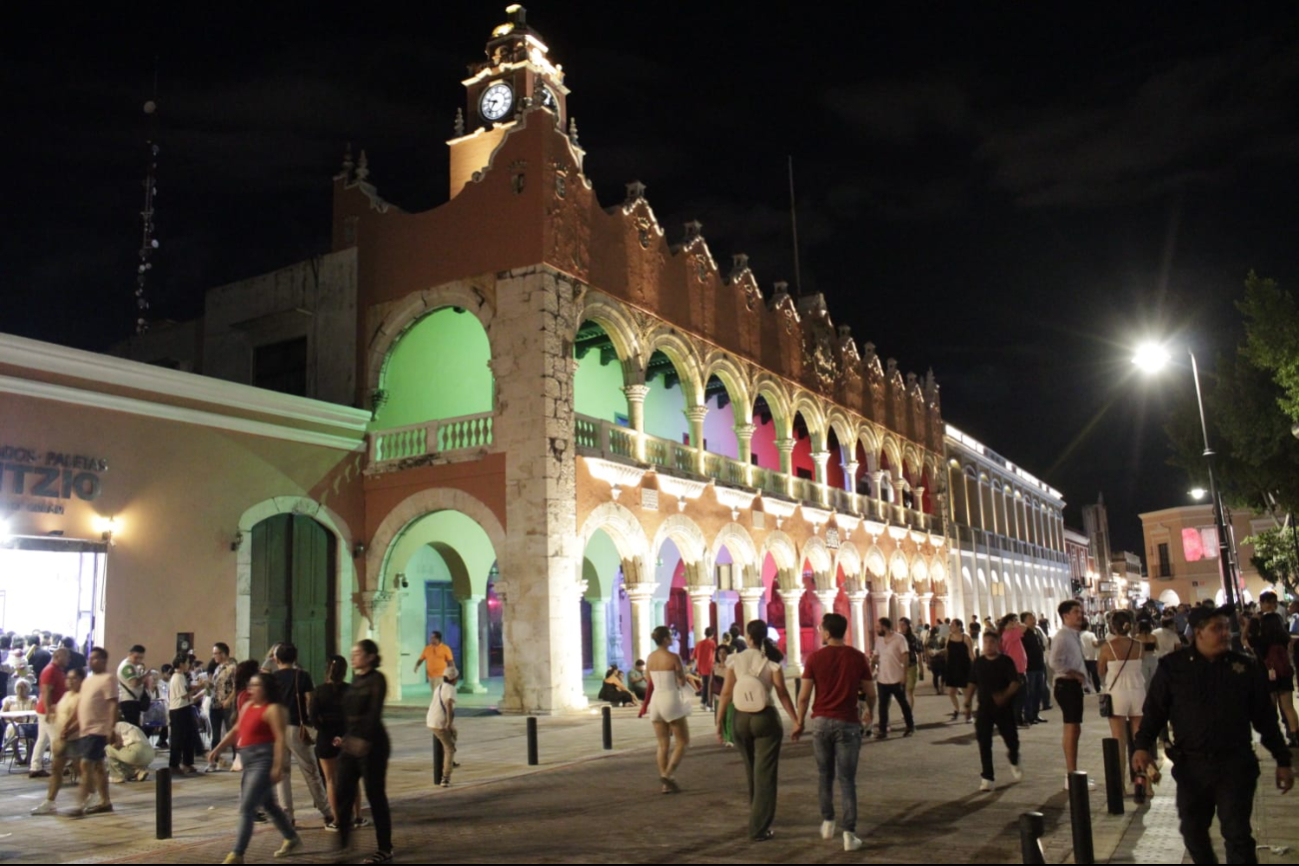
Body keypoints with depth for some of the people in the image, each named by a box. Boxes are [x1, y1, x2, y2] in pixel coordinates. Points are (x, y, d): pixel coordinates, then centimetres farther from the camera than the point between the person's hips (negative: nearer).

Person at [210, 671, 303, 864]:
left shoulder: (273, 709, -12)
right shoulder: (247, 706, 14)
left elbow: (280, 738, -18)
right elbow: (236, 731, 23)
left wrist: (278, 767, -24)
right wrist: (217, 749, 17)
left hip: (264, 761, -9)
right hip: (250, 762, 9)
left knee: (247, 807, -11)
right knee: (268, 804, 18)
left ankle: (237, 854, -8)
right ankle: (292, 838, 33)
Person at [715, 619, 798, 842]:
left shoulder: (735, 661, -3)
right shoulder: (772, 663, -8)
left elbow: (726, 694, -5)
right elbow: (783, 695, -9)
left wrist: (719, 723, 1)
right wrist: (797, 721, -1)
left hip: (741, 719, 3)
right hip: (766, 719, -3)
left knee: (752, 771, 22)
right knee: (765, 773, 4)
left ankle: (758, 815, 41)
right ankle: (758, 828, 1)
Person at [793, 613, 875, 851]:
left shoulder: (815, 658, -5)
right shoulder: (858, 657, -3)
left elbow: (804, 696, -6)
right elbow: (870, 693, 3)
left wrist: (799, 722, 7)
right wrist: (869, 713, 22)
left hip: (821, 721, 0)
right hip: (848, 723, 0)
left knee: (824, 774, 19)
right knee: (847, 779, 4)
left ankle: (827, 821, 27)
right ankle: (849, 833, 0)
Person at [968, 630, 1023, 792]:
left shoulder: (1006, 661, -7)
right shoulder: (978, 662, 3)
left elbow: (1015, 683, -14)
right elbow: (973, 683, 12)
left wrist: (1005, 696, -29)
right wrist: (968, 700, 5)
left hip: (1004, 708, -2)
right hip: (984, 707, 2)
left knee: (1011, 739, 8)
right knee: (984, 743, -3)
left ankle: (1014, 763, 42)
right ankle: (987, 777, 4)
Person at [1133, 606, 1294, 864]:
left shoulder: (1246, 667, 1)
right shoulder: (1173, 667, -2)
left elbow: (1265, 717, 8)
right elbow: (1155, 710, 1)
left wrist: (1282, 760, 9)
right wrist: (1143, 745, -13)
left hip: (1236, 765, -1)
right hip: (1191, 765, 1)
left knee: (1237, 834, -3)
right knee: (1193, 831, 14)